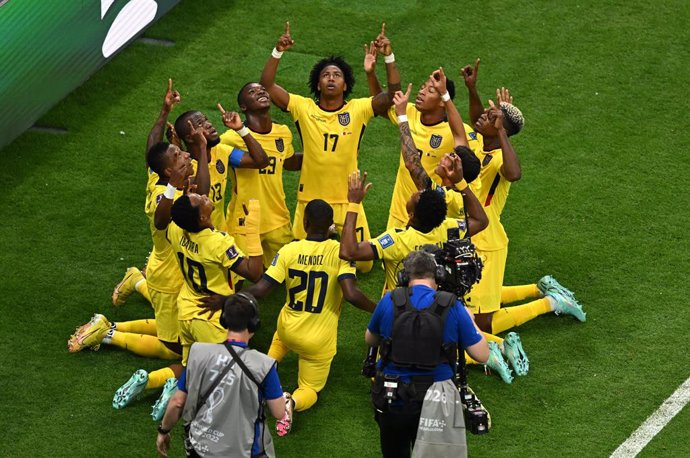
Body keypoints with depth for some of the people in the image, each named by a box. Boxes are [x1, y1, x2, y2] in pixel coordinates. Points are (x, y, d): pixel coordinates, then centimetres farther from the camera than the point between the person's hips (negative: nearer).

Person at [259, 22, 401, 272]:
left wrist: (389, 56, -24)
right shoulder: (303, 108, -4)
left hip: (347, 200, 0)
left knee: (363, 263, 8)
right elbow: (267, 86, -10)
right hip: (310, 199, 0)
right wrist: (277, 52, -20)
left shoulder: (359, 109, -4)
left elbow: (393, 94, -14)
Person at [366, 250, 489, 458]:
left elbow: (370, 340, 15)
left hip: (393, 401, 1)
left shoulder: (389, 301, -3)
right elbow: (482, 355, -2)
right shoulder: (453, 307, -7)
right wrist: (470, 321, 14)